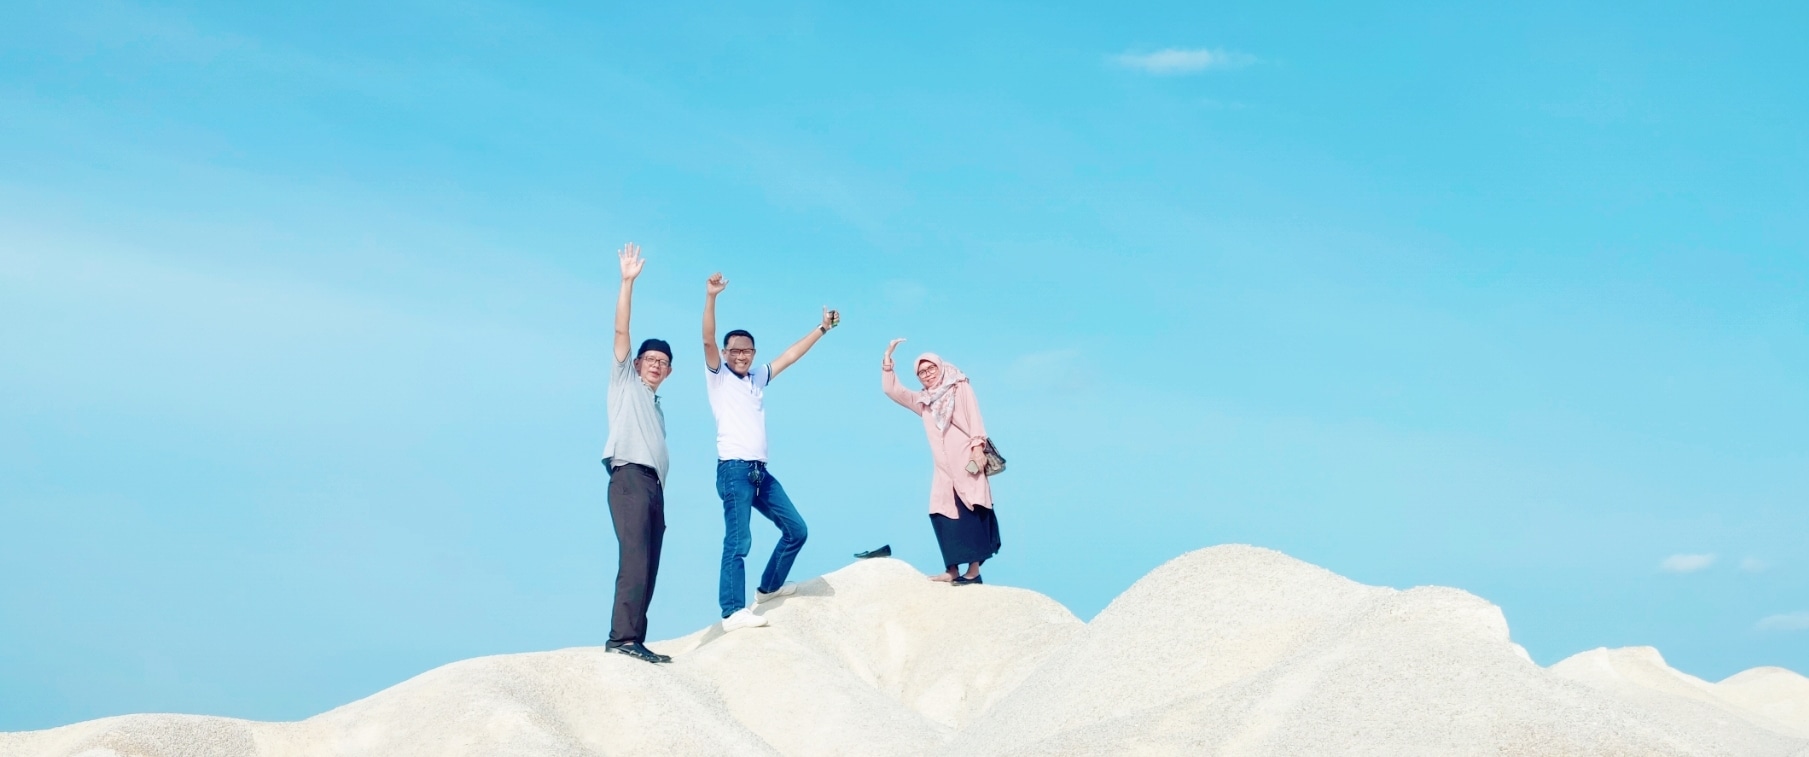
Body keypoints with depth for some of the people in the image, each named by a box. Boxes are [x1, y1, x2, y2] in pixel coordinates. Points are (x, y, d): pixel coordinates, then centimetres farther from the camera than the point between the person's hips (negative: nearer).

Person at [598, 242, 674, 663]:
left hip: (653, 485, 8)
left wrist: (660, 503, 14)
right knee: (634, 560, -20)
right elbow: (621, 331, 3)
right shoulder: (625, 381, 14)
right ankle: (623, 637, -29)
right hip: (629, 478, -8)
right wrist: (628, 282, -4)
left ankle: (632, 641, -2)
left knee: (647, 568, 0)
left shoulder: (657, 407, 31)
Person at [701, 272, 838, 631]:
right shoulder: (718, 377, 2)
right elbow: (707, 340, -14)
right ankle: (733, 613, -17)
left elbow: (791, 356, 26)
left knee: (796, 529, 13)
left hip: (760, 471, 7)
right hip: (734, 470, -7)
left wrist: (823, 328, 28)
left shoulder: (758, 378, 19)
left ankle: (769, 587, 30)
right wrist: (711, 297, -27)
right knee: (738, 542, -14)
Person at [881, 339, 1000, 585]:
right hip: (944, 468, 6)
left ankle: (974, 570, -14)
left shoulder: (960, 387, 5)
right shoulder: (923, 400, 19)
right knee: (942, 514, -3)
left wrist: (978, 447, -16)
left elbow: (974, 418, -4)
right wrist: (888, 359, 10)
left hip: (967, 461, -6)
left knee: (970, 513, -11)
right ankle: (953, 570, 0)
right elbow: (892, 390, 19)